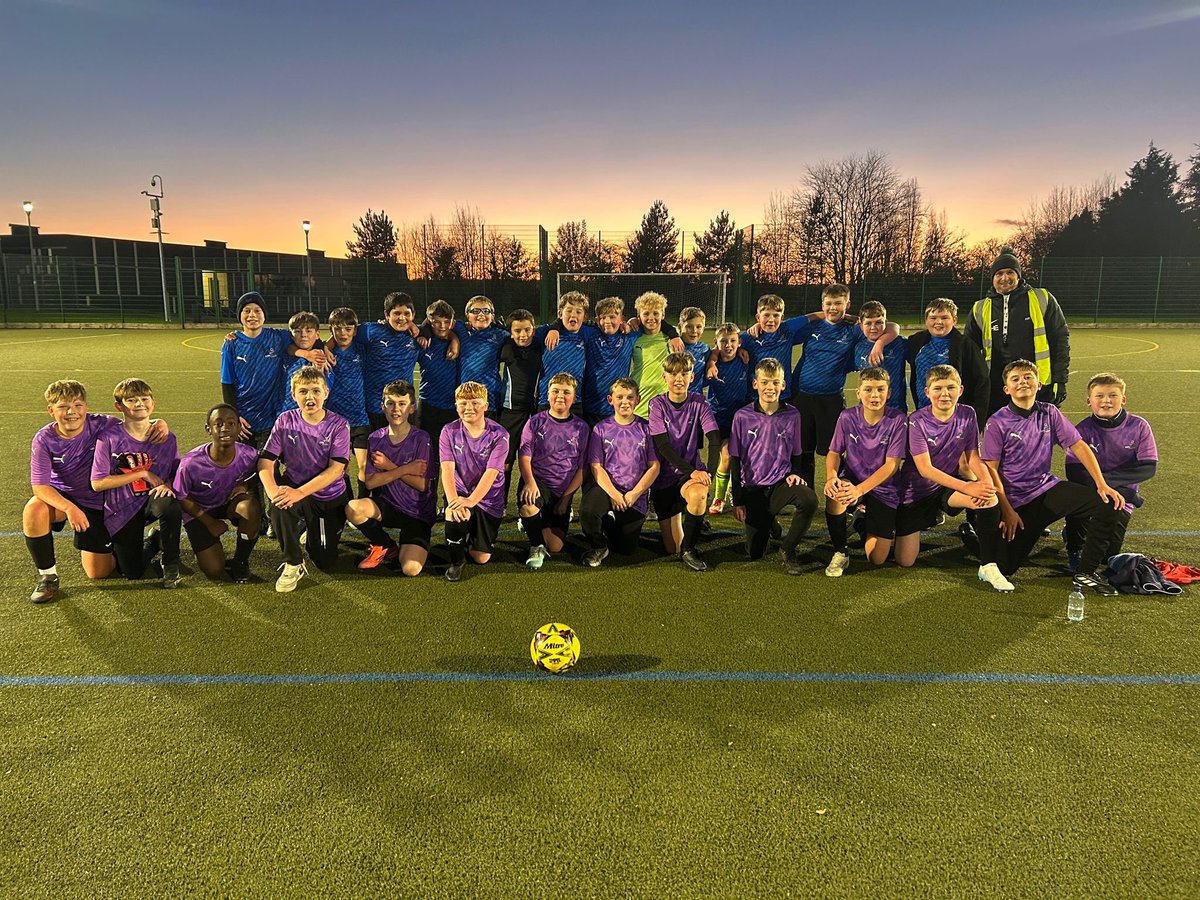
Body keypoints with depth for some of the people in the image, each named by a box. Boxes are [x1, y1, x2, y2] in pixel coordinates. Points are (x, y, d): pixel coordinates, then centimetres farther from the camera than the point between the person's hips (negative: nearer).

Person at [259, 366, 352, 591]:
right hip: (295, 490, 1)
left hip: (331, 498, 0)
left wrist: (300, 492, -33)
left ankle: (312, 533, 38)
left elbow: (336, 469, -20)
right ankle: (293, 564, -12)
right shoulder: (286, 421, -7)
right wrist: (272, 490, -31)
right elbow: (266, 460, -10)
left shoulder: (338, 425, -13)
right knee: (280, 506, -37)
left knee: (325, 563, 2)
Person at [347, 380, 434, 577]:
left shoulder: (421, 439, -9)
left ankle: (408, 549, 16)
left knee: (411, 569, -24)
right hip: (387, 505, 3)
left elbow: (422, 485, -13)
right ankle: (385, 547, 0)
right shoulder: (375, 439, -1)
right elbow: (370, 482, -10)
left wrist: (389, 466, -14)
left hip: (418, 512, -3)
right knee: (353, 509, -29)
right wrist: (406, 469, -18)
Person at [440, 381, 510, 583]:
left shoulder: (499, 435, -14)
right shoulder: (450, 432, -7)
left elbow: (491, 473, -22)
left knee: (481, 558, -1)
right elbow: (447, 470, -16)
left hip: (488, 498, 0)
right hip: (460, 492, 1)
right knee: (455, 511, -37)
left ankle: (471, 538, 37)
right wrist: (453, 500, -34)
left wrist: (470, 501, -37)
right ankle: (457, 560, -8)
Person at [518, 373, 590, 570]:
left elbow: (581, 469, 2)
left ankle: (536, 523, 30)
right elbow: (524, 457, -7)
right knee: (528, 505, -39)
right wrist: (530, 482, -26)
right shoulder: (536, 422, 0)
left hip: (563, 492, 2)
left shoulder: (581, 428, 3)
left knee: (555, 547, -5)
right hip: (537, 481, -2)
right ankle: (537, 546, -9)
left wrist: (566, 498, -6)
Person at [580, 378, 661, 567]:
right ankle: (599, 547, -3)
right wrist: (614, 494, -18)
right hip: (605, 488, -1)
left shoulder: (646, 428, 0)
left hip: (636, 496, 1)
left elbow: (654, 466, -3)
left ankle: (612, 524, 37)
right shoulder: (601, 428, -1)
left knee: (627, 549, 3)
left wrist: (634, 494, -13)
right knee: (586, 511, -34)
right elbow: (596, 467, -4)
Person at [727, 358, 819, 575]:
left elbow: (796, 454, 12)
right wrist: (737, 501, -1)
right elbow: (735, 461, 0)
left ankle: (788, 549, -8)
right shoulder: (742, 416, -6)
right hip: (753, 488, 0)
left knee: (809, 499, -34)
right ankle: (768, 524, 35)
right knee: (754, 553, -1)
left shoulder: (792, 415, -2)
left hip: (781, 483, 0)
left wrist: (794, 474, -11)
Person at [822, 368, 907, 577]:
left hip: (883, 488, -1)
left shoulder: (897, 420, -15)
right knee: (835, 495, -38)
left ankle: (867, 526, 33)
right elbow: (834, 452, -4)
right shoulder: (847, 417, -9)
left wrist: (860, 489, -31)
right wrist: (832, 476, -28)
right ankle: (840, 553, -13)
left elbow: (891, 465, -18)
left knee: (877, 559, -3)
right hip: (852, 480, 1)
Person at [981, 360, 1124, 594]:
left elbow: (1078, 446, 2)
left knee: (1107, 503, -21)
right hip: (1015, 500, -4)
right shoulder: (997, 423, -8)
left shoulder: (1049, 413, 3)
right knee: (1004, 568, -11)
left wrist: (1102, 484, -10)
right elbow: (991, 469, -9)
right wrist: (1007, 511, -14)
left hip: (1047, 488, 4)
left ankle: (1087, 572, -7)